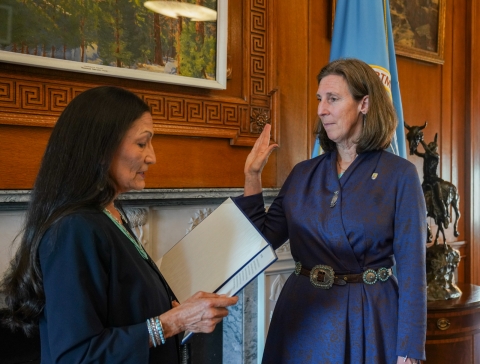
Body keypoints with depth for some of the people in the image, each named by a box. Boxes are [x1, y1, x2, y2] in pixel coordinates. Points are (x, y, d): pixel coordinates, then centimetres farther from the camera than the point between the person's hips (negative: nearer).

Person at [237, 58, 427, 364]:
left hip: (369, 318, -3)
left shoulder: (399, 174, -8)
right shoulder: (303, 174, 3)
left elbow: (411, 267, -9)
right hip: (304, 317, 4)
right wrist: (253, 176, -3)